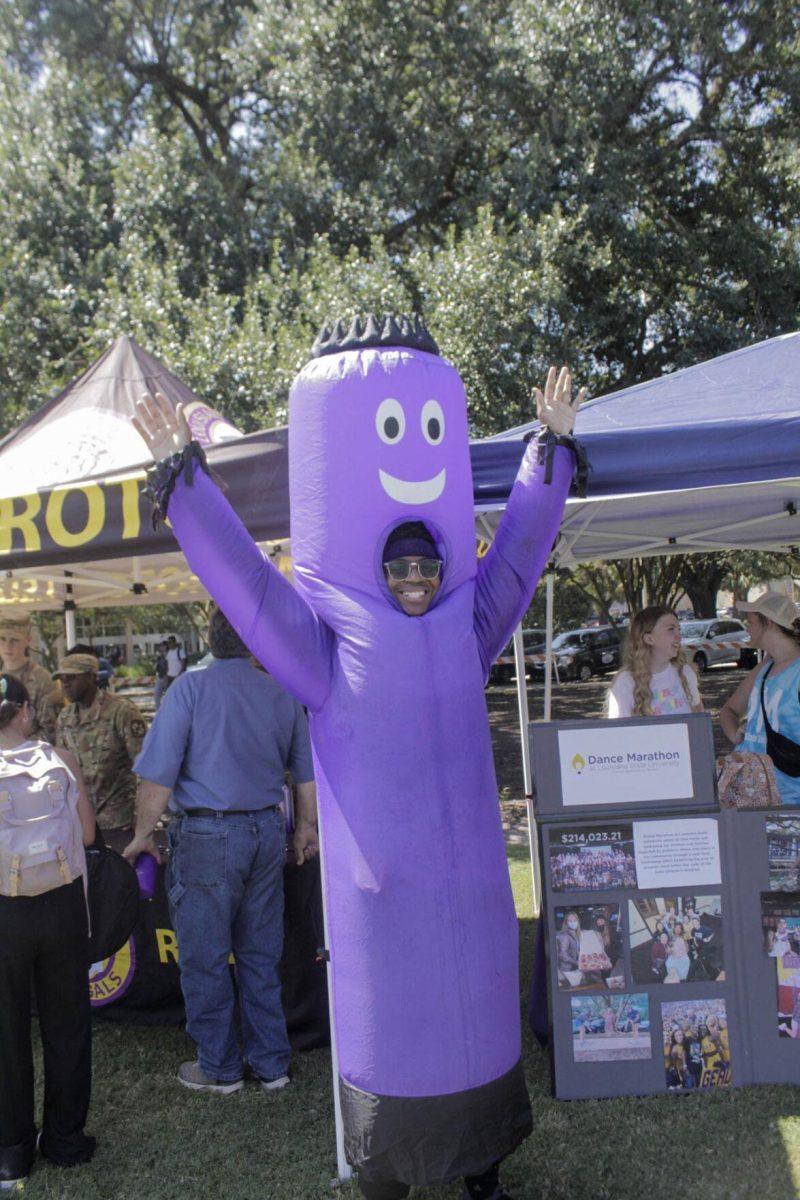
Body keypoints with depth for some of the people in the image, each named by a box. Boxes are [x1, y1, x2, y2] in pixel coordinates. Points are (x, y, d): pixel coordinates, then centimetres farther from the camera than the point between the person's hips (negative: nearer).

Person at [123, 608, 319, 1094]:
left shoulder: (191, 688, -10)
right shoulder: (282, 694, 4)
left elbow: (159, 773, -11)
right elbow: (307, 772, 10)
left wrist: (144, 834, 1)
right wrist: (306, 827, 23)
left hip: (207, 836, -5)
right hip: (267, 833, 5)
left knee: (205, 959, 10)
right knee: (261, 957, 16)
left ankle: (220, 1068, 22)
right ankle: (272, 1063, 25)